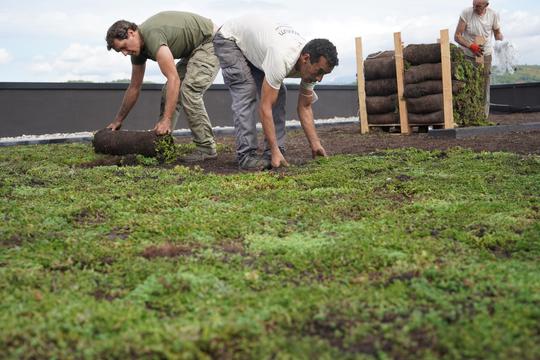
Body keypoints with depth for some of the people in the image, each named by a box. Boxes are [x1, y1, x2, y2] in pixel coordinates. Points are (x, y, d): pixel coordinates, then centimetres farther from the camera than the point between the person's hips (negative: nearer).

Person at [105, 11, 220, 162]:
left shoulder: (152, 36, -29)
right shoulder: (138, 48, 1)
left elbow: (174, 79, -36)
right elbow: (134, 87, 11)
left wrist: (166, 120, -37)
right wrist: (118, 121, 14)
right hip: (193, 50, 10)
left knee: (188, 90, -22)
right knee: (169, 92, 4)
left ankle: (206, 147, -16)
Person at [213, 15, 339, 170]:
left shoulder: (309, 64, -18)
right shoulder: (282, 59, -43)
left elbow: (304, 107, -6)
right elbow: (265, 107, -40)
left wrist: (315, 144, -13)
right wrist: (275, 151, -39)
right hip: (230, 39, -7)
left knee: (278, 94, -5)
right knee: (246, 93, -20)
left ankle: (274, 154, -2)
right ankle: (246, 155, -14)